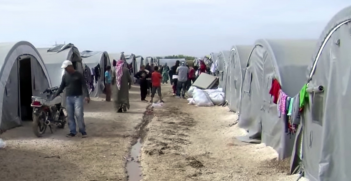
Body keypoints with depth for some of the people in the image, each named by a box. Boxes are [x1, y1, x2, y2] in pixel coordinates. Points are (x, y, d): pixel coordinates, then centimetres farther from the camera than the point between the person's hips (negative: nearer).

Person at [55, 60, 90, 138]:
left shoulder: (78, 75, -2)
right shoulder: (65, 76, 11)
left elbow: (84, 86, -6)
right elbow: (62, 87, 17)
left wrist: (86, 96, -18)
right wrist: (55, 95, 11)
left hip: (78, 97, -4)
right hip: (68, 98, 5)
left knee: (79, 114, -11)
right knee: (70, 116, 3)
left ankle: (83, 131, -4)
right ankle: (72, 132, 9)